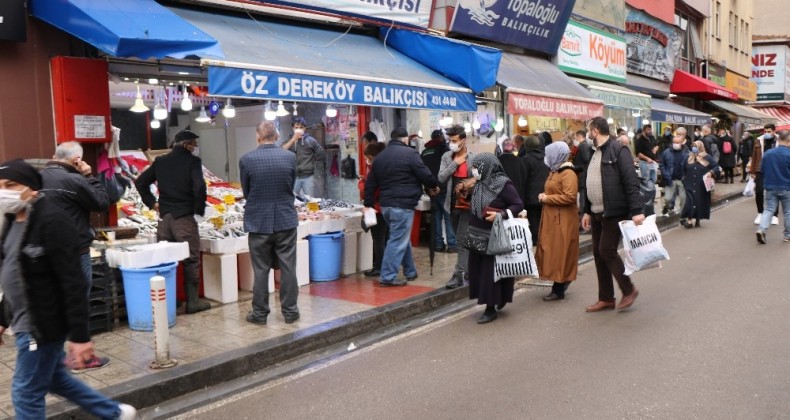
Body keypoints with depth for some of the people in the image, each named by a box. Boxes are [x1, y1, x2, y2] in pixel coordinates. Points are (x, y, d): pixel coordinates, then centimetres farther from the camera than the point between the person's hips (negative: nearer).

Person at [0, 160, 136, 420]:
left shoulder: (51, 221, -21)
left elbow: (73, 283, -23)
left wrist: (80, 335, -24)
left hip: (43, 325, -9)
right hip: (25, 322, 9)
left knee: (25, 392, 2)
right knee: (54, 379, 21)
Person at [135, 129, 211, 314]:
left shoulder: (160, 161, 10)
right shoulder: (192, 161, -8)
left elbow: (140, 182, 14)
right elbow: (199, 187, -20)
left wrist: (152, 203, 16)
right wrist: (199, 209, -7)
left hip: (165, 216, 6)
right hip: (184, 216, -6)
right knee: (191, 259, 3)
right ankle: (192, 301, 5)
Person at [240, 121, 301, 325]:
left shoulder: (246, 159, -9)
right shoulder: (290, 157, -5)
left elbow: (246, 191, 2)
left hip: (258, 221, -1)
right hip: (286, 219, 1)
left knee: (261, 270, 8)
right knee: (288, 268, 8)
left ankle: (260, 313, 17)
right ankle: (290, 311, 16)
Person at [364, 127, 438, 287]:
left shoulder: (380, 156, 15)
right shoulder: (410, 153, -7)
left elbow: (370, 183, 15)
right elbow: (425, 174, -8)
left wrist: (368, 204, 19)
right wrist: (434, 186, 11)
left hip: (386, 204, 8)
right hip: (403, 204, -8)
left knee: (402, 238, 19)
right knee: (398, 241, -4)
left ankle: (410, 271, 27)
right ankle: (387, 277, -4)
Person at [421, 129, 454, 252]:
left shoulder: (424, 152, 12)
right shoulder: (444, 149, -5)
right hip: (444, 188, -5)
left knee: (437, 216, 10)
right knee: (448, 216, -3)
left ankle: (438, 244, 9)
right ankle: (451, 243, -7)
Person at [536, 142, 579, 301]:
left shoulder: (568, 174, -16)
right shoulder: (554, 171, 15)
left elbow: (569, 197, -25)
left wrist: (547, 198, -17)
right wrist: (544, 196, 6)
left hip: (563, 220, -10)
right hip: (551, 218, 10)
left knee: (560, 253, -3)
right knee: (551, 252, 12)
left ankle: (558, 290, 5)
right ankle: (562, 282, 25)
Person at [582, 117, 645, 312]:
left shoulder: (618, 150, -11)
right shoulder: (595, 153, 15)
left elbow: (631, 182, -18)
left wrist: (636, 211, -23)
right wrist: (587, 211, 18)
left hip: (615, 212, -9)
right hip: (597, 213, 9)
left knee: (607, 250, -9)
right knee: (598, 253, 8)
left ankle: (629, 290, 10)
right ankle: (606, 298, 17)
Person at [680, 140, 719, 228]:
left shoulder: (707, 158, -2)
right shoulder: (689, 157, 7)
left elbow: (716, 166, 0)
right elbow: (684, 170, 16)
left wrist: (711, 172, -17)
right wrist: (684, 179, 9)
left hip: (702, 186, -1)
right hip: (690, 185, 1)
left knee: (700, 202, 7)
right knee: (690, 201, -9)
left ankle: (698, 220, 20)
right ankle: (689, 220, -6)